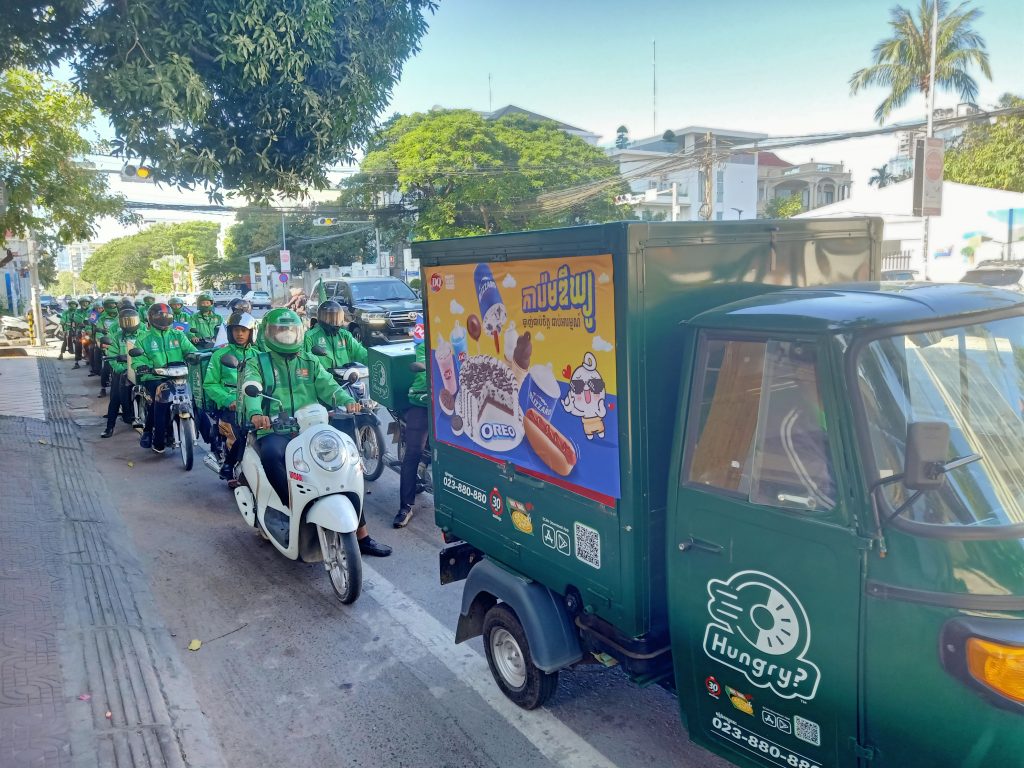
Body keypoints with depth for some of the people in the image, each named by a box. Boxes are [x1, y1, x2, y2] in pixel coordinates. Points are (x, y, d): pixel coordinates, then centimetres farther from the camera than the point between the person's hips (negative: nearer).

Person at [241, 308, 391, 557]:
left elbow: (327, 385, 4)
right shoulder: (257, 364, 12)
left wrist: (347, 401, -19)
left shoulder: (309, 362, 21)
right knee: (271, 454, -38)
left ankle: (361, 534, -5)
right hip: (275, 432, -3)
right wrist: (255, 413, -32)